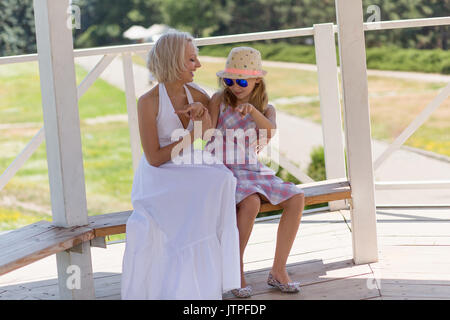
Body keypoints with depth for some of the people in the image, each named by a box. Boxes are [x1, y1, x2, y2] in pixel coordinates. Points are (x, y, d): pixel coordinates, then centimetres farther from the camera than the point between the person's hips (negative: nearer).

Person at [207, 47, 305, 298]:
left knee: (297, 198, -17)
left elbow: (271, 131, -16)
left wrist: (252, 110, -32)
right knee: (251, 203, -34)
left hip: (253, 169, 5)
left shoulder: (266, 109, 8)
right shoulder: (219, 100, 1)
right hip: (224, 169, -4)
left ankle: (278, 271, -10)